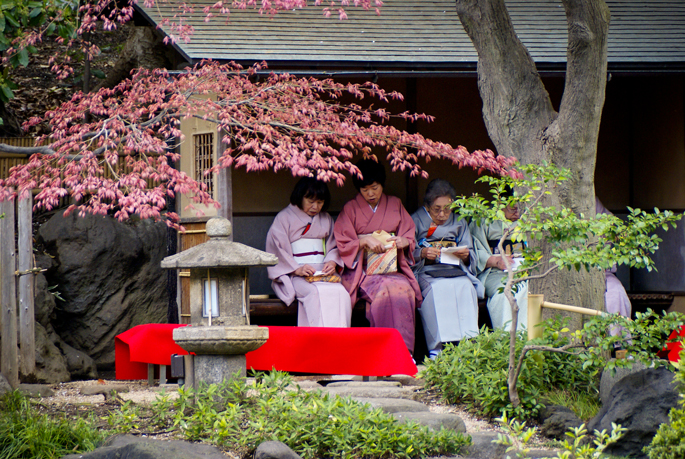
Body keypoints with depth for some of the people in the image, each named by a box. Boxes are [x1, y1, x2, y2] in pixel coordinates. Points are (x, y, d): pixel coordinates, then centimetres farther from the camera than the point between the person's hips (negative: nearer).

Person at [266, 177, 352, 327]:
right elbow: (276, 250, -3)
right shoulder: (284, 218, 5)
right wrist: (297, 269, -17)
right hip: (294, 276, -4)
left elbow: (333, 247, 20)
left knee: (340, 293, -29)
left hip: (323, 271, 4)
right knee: (317, 293, -36)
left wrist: (332, 262, -4)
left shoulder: (326, 220, 22)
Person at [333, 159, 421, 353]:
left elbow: (409, 237, 14)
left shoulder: (395, 205, 17)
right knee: (384, 290, -35)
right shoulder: (351, 209, 10)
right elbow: (343, 245, 4)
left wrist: (403, 241, -10)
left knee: (403, 289, -33)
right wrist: (364, 241, -13)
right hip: (362, 269, -2)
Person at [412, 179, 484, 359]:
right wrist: (422, 253, -18)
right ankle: (437, 349, -41)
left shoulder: (459, 223, 21)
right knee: (438, 289, -36)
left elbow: (471, 257, 16)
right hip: (426, 272, -3)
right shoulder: (416, 221, 13)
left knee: (466, 287, -32)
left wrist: (466, 255, -7)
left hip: (455, 270, 3)